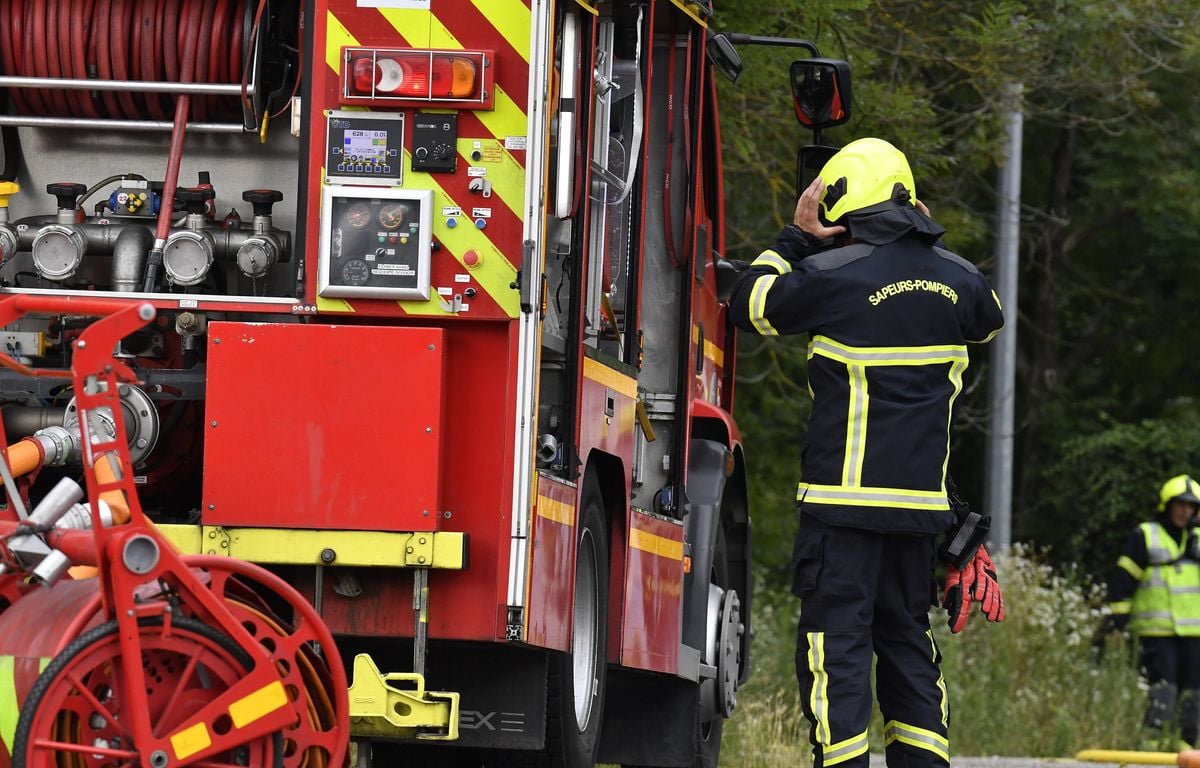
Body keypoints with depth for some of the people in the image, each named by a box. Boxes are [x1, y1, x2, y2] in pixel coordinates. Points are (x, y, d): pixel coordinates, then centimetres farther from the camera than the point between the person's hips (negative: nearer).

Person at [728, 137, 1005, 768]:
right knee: (907, 634, 15)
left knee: (835, 639, -4)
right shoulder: (957, 278, 7)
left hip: (846, 497, -6)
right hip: (924, 498, 6)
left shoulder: (834, 274, -11)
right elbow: (988, 319, 31)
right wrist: (931, 246, 33)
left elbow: (750, 304, 3)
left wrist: (796, 237, 12)